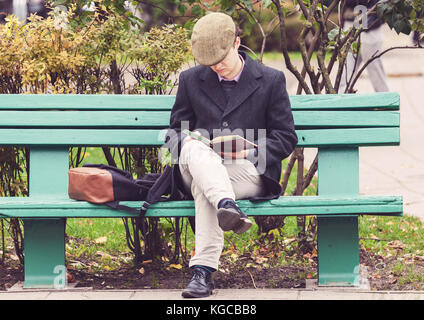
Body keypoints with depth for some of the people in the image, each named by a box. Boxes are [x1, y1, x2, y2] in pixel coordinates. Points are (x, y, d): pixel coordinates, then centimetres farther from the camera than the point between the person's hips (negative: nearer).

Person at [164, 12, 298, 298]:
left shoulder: (271, 81, 9)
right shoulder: (191, 80, 17)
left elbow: (286, 138, 8)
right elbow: (175, 132, 19)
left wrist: (250, 149, -12)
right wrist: (188, 143, -7)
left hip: (249, 170, -2)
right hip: (195, 171, 2)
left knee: (202, 186, -36)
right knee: (195, 147, -37)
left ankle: (203, 270, -46)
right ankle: (227, 207, -63)